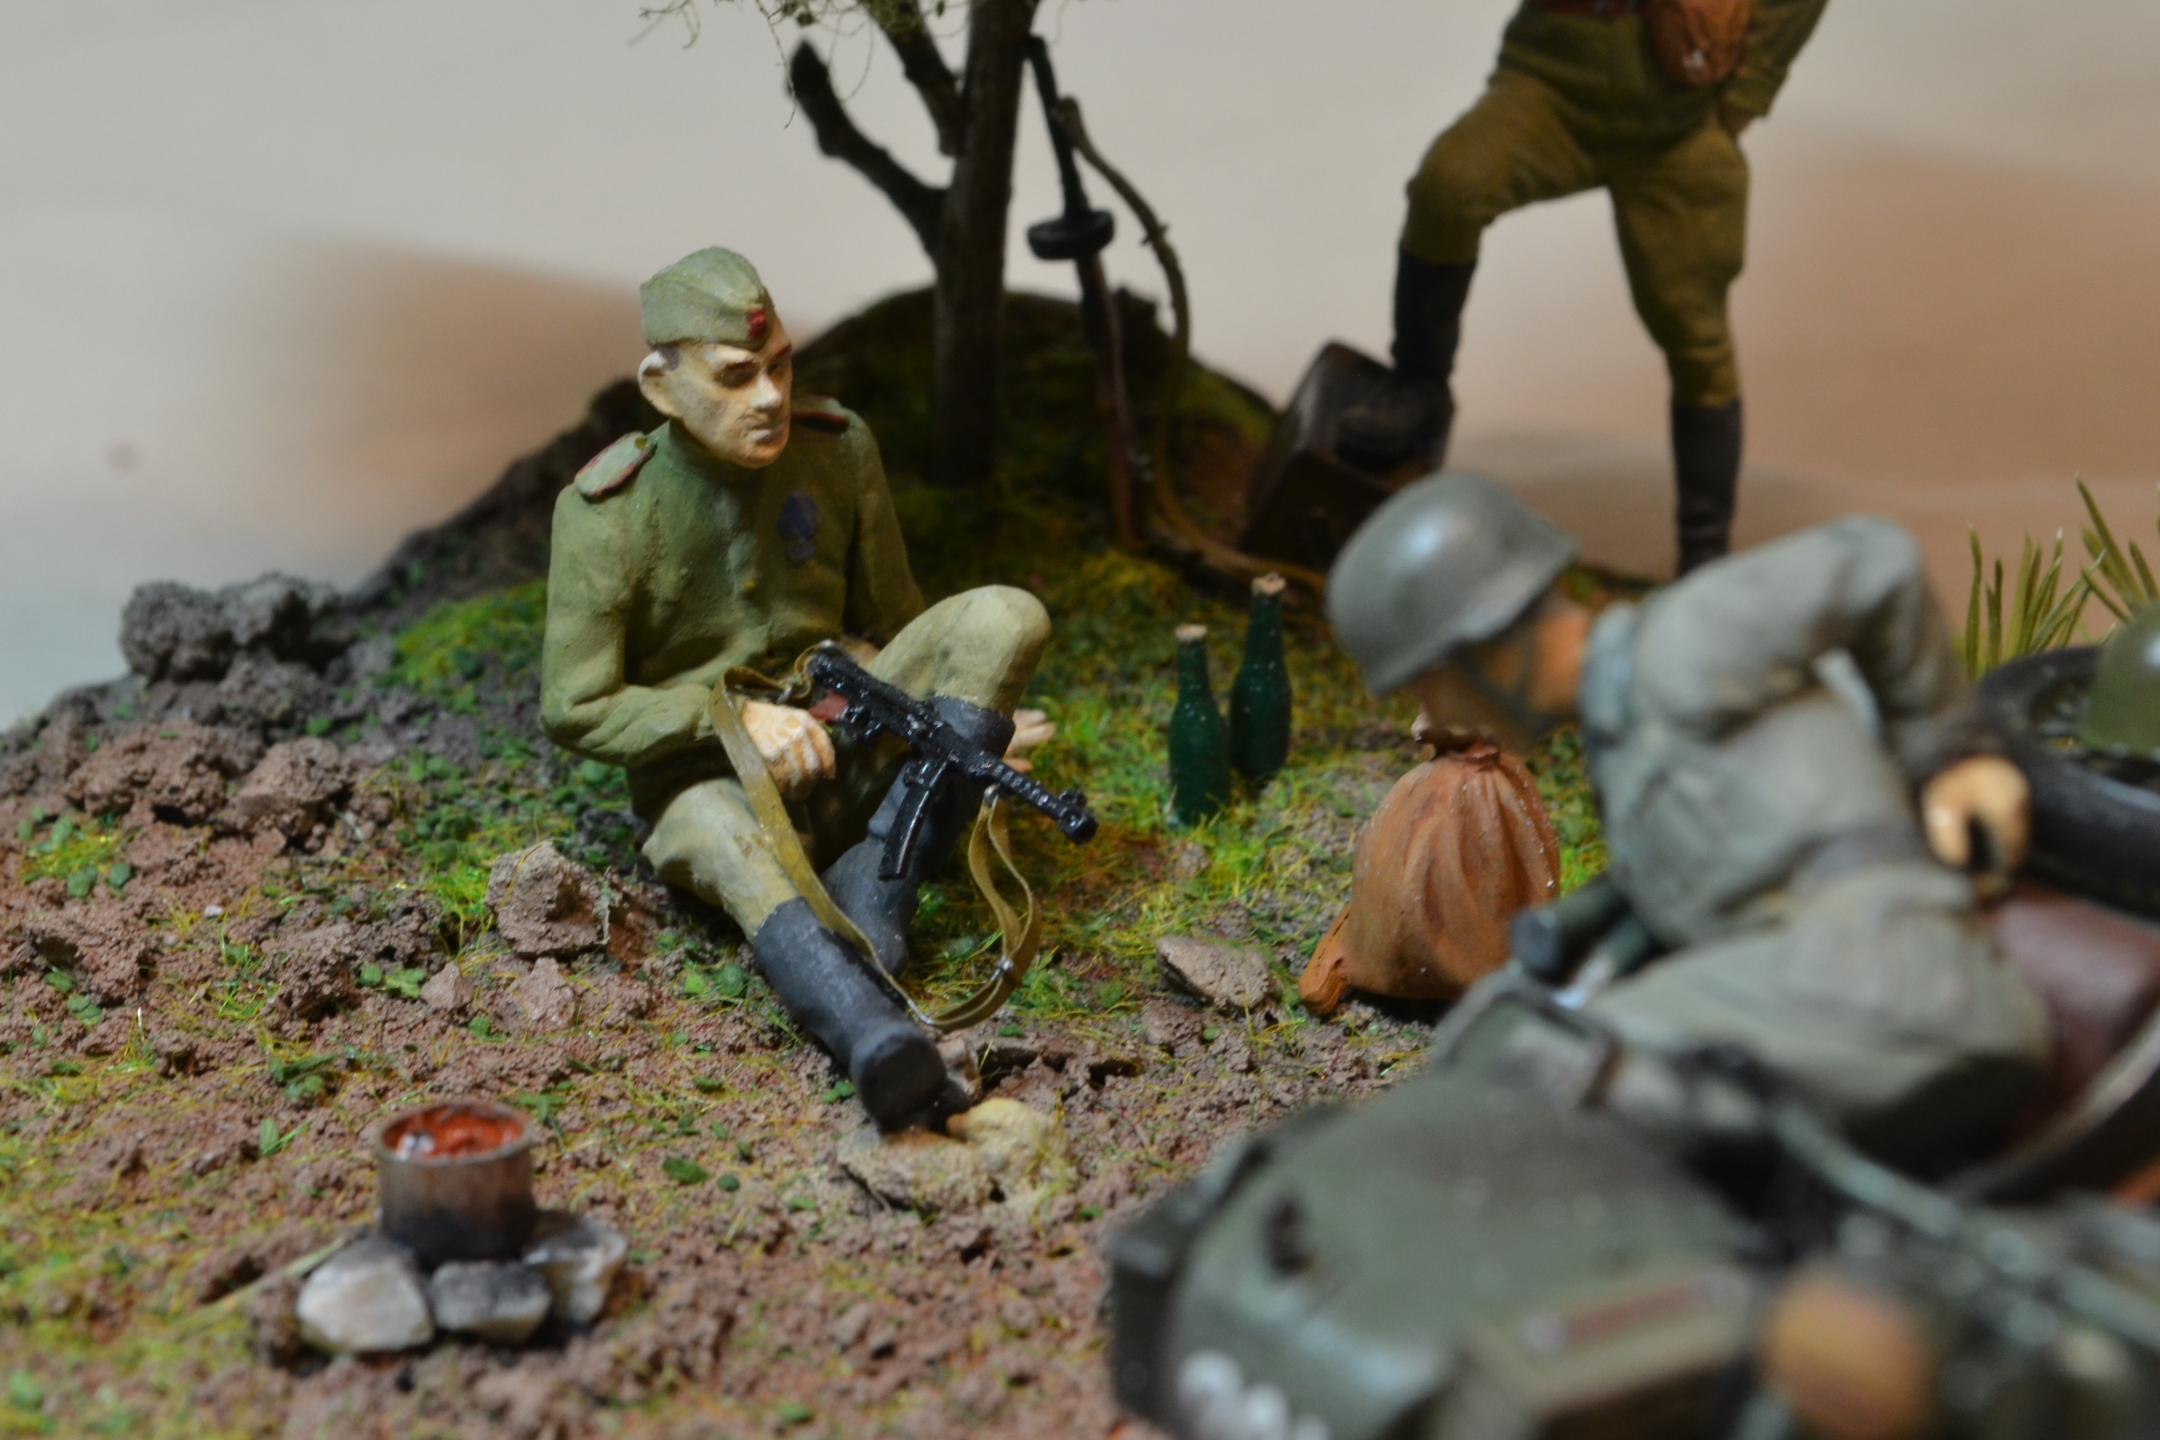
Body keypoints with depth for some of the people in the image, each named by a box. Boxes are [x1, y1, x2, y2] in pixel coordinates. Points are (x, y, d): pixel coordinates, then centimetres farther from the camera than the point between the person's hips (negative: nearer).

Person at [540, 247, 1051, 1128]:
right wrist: (735, 716, -24)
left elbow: (892, 626, 9)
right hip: (701, 771, -4)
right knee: (724, 842, -42)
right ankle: (875, 1040, -65)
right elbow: (573, 711, -12)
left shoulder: (838, 450, -2)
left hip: (841, 749, 4)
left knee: (1005, 617, -20)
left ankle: (871, 889, -28)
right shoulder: (605, 511, -12)